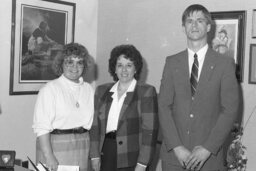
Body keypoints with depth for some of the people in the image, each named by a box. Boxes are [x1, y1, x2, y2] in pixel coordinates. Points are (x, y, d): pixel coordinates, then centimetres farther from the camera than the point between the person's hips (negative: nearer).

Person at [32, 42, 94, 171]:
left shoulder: (89, 89, 10)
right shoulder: (50, 89, -6)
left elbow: (93, 122, 9)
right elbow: (41, 127, -12)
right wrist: (49, 156, -19)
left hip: (82, 148, 4)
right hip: (56, 145, -4)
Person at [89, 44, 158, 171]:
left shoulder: (146, 92, -2)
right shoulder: (102, 91, 11)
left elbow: (150, 130, -8)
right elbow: (95, 125, 10)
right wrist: (95, 155, 2)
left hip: (131, 160, -3)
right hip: (105, 155, 3)